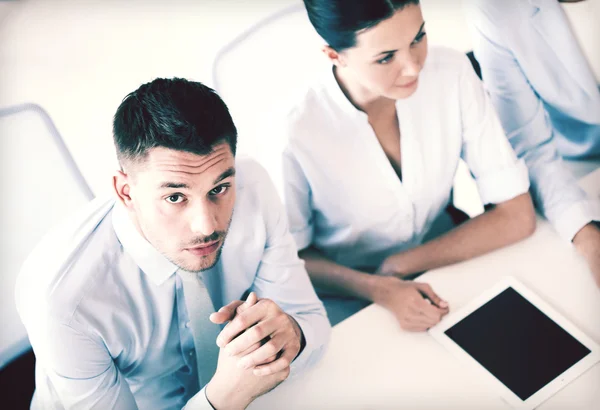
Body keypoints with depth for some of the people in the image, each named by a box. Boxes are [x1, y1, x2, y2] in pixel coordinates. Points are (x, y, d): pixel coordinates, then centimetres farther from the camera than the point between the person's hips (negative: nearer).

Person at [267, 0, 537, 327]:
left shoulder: (452, 74, -17)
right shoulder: (293, 136, -27)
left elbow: (516, 216, -13)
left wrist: (399, 264, -20)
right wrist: (378, 289, -27)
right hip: (347, 307, -2)